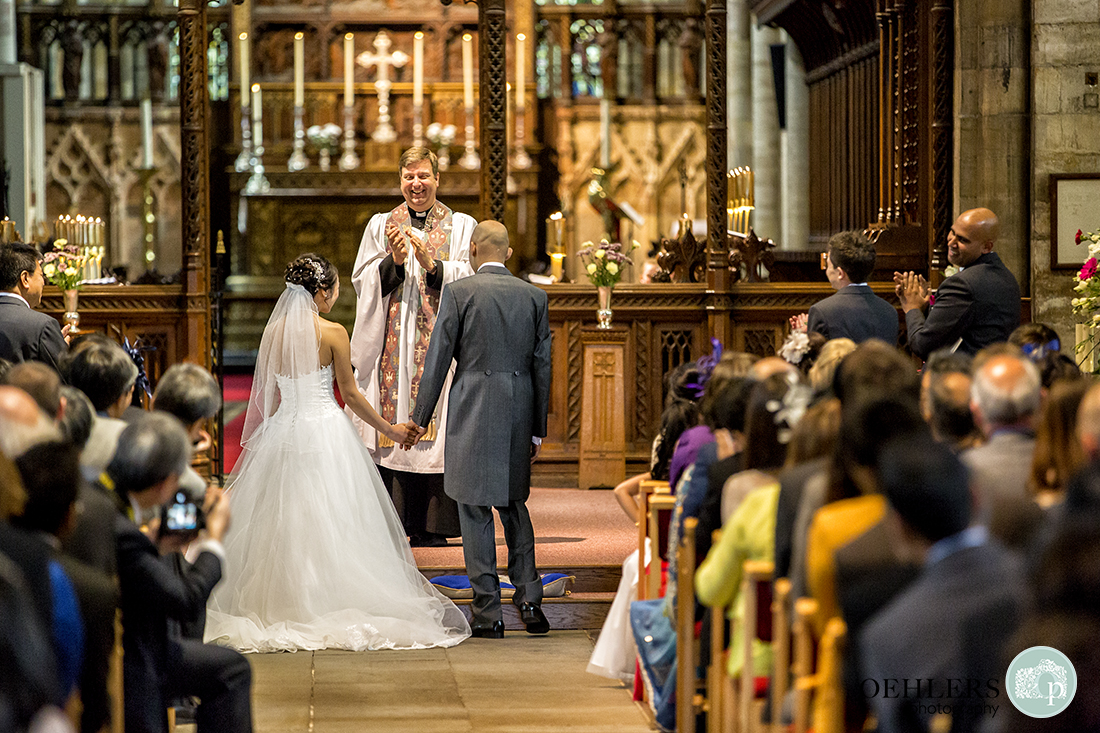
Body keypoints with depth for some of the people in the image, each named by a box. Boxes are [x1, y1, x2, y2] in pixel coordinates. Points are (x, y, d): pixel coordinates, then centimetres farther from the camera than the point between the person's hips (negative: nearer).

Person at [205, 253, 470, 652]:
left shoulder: (273, 331, 3)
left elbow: (267, 395, 9)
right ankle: (332, 605, 2)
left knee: (282, 523, 9)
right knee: (331, 523, 2)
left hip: (282, 433, 4)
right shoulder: (333, 333, -9)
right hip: (326, 432, -4)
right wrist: (389, 429, 5)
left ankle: (282, 608, 9)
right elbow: (350, 395, -6)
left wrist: (260, 440, 21)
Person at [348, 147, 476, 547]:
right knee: (389, 431, -4)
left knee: (436, 428, -5)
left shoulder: (462, 227, 9)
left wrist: (431, 264, -16)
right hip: (391, 345, 1)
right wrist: (394, 261, -13)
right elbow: (363, 282, 4)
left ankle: (431, 526, -1)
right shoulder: (380, 225, 13)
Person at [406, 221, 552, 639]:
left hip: (472, 414, -4)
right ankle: (528, 598, 10)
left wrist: (421, 416, 3)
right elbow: (542, 365, 8)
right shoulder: (534, 296, 6)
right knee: (514, 504, 18)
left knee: (476, 513, 3)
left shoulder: (458, 293, -5)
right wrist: (537, 428, 14)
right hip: (519, 413, 4)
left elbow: (438, 357, -5)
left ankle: (488, 614, 3)